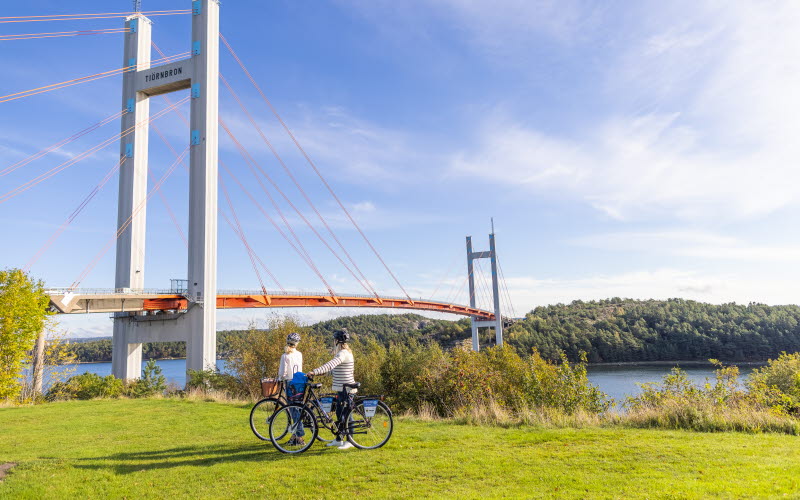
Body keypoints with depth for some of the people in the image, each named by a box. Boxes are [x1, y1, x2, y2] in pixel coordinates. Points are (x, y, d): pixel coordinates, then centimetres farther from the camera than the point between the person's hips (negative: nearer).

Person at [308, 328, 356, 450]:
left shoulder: (343, 353, -18)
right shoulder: (343, 353, 15)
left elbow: (331, 365, -31)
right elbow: (333, 366, 23)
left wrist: (315, 371, -36)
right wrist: (321, 372, 15)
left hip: (346, 389, -10)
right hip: (342, 389, 10)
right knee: (339, 414, 15)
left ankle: (349, 441, 5)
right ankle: (339, 439, 23)